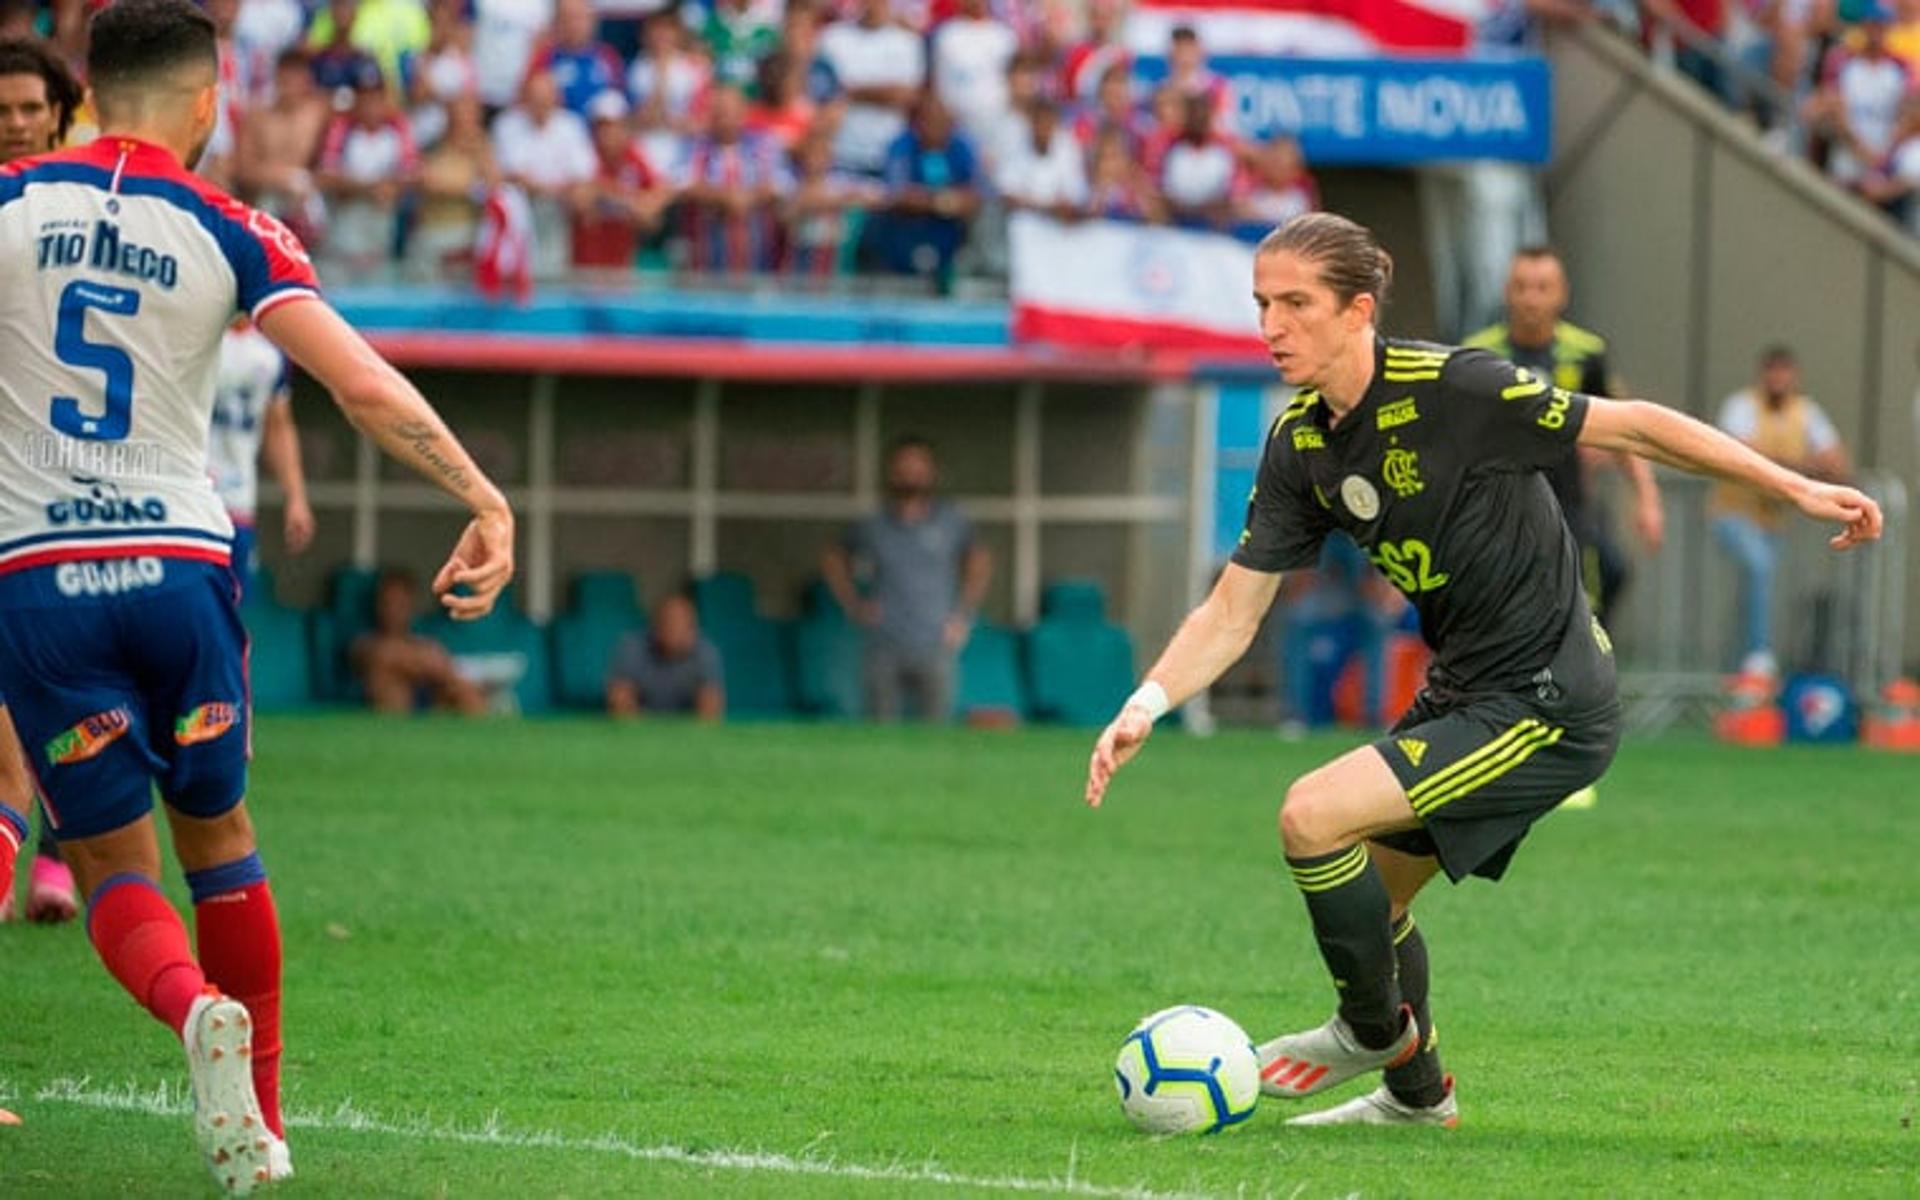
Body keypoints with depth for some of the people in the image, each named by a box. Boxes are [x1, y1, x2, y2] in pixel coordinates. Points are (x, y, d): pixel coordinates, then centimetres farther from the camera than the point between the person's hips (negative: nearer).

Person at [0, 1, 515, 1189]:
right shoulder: (231, 232, 0)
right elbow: (363, 383, -9)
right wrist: (484, 498, -5)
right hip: (180, 561, 1)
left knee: (115, 866, 7)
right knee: (218, 838, 19)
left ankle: (195, 1005, -25)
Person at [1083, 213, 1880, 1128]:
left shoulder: (1450, 389, -21)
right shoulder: (1300, 444, 1)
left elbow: (1632, 427, -15)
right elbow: (1233, 612, 3)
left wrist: (1794, 487, -15)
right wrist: (1143, 708, -12)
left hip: (1547, 706, -8)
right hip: (1462, 696, 8)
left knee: (1314, 816, -17)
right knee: (1365, 892, 18)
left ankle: (1378, 1031, 6)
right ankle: (1417, 1093, 42)